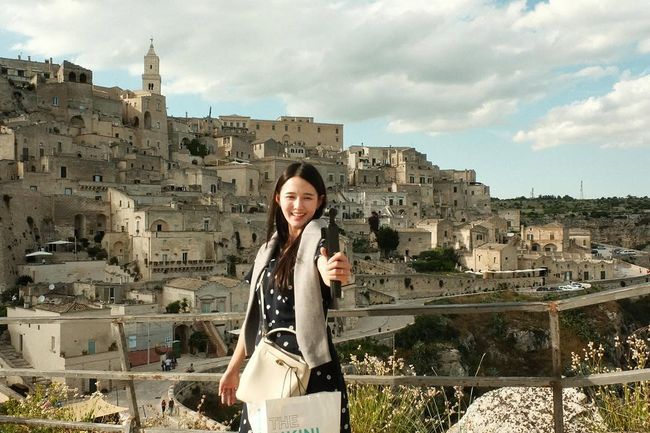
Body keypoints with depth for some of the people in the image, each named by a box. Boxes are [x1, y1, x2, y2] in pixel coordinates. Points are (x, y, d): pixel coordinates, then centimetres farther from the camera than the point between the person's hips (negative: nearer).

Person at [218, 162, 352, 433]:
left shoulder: (318, 238, -8)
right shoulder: (270, 247, 10)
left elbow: (326, 272, -32)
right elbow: (256, 312, 15)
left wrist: (337, 275, -55)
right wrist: (234, 367, 16)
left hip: (310, 363, -6)